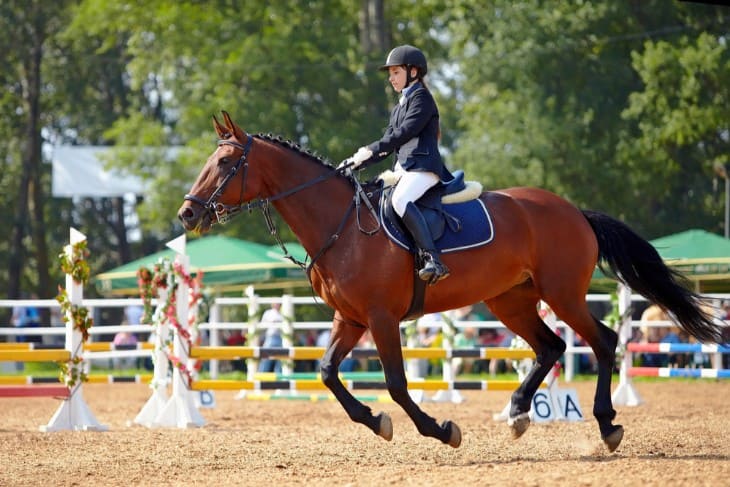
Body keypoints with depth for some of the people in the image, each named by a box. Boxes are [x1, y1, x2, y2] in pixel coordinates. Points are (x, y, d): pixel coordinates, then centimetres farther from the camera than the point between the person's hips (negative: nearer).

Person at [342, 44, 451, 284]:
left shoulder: (421, 98, -2)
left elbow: (405, 133, -14)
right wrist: (357, 162, 10)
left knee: (400, 200, -35)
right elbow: (388, 144, 22)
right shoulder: (400, 107, 26)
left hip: (423, 166, -10)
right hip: (404, 168, 10)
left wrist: (371, 150, -17)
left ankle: (433, 260, -44)